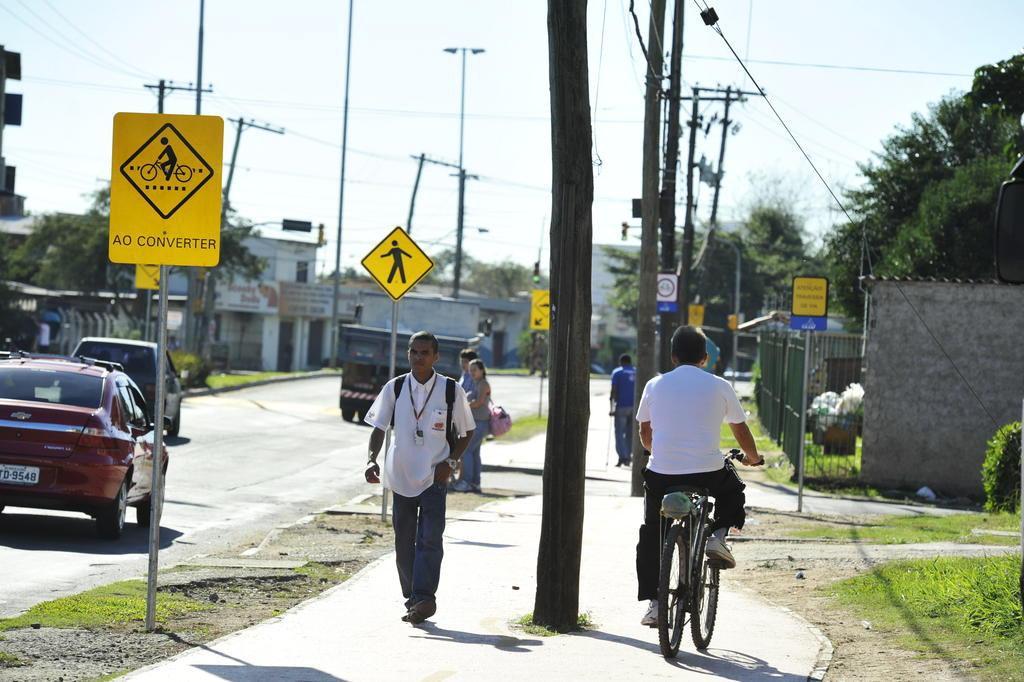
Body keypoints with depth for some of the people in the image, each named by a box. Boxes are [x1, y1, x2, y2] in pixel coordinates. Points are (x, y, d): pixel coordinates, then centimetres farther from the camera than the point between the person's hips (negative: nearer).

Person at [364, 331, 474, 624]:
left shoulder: (451, 391, -4)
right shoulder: (395, 388, 0)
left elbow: (466, 432, 6)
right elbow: (379, 427, 1)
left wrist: (450, 461, -8)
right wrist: (372, 459, -16)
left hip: (435, 477, -3)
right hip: (401, 476, 3)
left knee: (430, 539, -13)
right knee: (404, 542, 7)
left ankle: (424, 598, -16)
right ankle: (413, 598, 18)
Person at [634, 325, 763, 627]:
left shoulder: (655, 385, 8)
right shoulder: (719, 387, 4)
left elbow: (645, 435, 18)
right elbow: (741, 432, 14)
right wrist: (753, 457, 34)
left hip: (661, 474, 1)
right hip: (708, 472, -1)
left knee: (651, 536, 18)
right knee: (733, 492, 32)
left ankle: (653, 603, 10)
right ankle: (717, 536, 7)